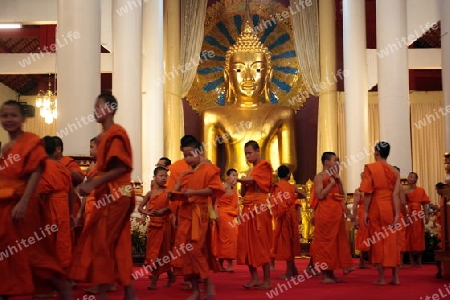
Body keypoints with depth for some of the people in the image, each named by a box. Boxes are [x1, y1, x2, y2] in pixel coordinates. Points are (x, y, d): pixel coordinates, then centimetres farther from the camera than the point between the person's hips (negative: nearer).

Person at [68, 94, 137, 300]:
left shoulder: (115, 133, -11)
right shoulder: (104, 135, 19)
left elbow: (121, 168, -20)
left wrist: (93, 184, -21)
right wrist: (89, 183, 10)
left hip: (114, 197, -10)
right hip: (108, 196, 10)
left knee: (103, 244, -7)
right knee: (117, 245, 10)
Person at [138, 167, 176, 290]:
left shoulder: (167, 192, -3)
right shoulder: (150, 193, 6)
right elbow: (140, 207, 8)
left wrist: (162, 211, -25)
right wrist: (148, 213, -10)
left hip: (164, 224, -3)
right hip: (153, 224, 3)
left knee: (163, 250, 1)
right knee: (153, 250, 3)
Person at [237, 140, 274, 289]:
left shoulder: (264, 166, -2)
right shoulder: (251, 170, 22)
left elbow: (252, 181, -17)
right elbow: (243, 192, 18)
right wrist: (243, 183, -2)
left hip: (259, 209, -8)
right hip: (248, 209, 8)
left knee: (261, 244, -7)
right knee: (248, 243, 3)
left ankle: (267, 281, -4)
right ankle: (254, 278, 7)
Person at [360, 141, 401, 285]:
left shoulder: (370, 167, -4)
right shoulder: (394, 171, 6)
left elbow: (368, 192, -8)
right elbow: (396, 194, -1)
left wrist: (365, 212, -4)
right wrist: (397, 214, -2)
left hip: (376, 208, -3)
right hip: (390, 208, 3)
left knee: (377, 241, 3)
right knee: (391, 241, 9)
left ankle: (381, 277, 3)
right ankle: (395, 277, 9)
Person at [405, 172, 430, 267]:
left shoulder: (421, 190, 6)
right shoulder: (405, 191, 9)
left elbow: (425, 204, 0)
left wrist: (426, 215, -9)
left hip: (418, 215, -1)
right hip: (408, 215, 1)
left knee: (419, 237, 1)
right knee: (409, 237, 2)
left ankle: (419, 261, 7)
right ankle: (412, 261, 7)